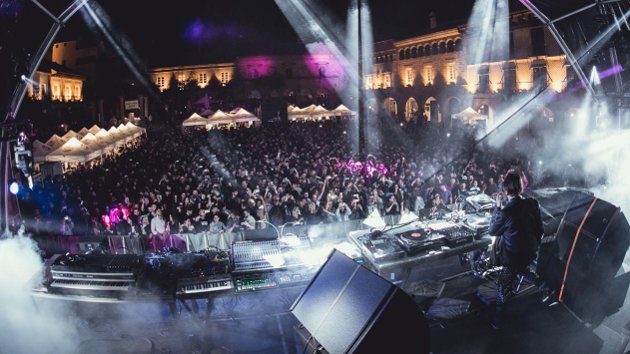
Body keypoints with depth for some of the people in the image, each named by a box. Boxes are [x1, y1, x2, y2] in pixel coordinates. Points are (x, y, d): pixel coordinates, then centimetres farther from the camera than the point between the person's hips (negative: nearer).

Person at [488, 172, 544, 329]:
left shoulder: (506, 211, -31)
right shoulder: (533, 204, -14)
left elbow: (492, 231, -12)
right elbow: (539, 229, 0)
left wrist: (498, 207, -10)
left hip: (513, 258, -4)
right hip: (531, 254, 5)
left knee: (503, 288, 14)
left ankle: (497, 320, 29)